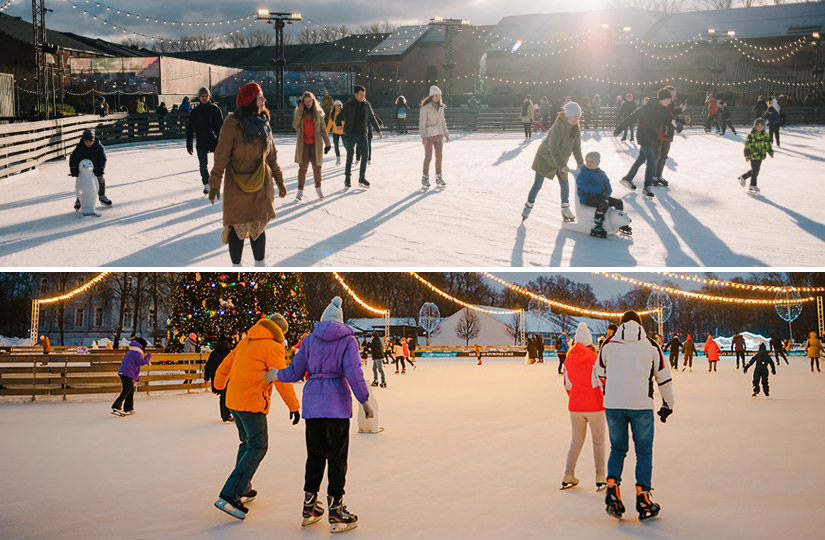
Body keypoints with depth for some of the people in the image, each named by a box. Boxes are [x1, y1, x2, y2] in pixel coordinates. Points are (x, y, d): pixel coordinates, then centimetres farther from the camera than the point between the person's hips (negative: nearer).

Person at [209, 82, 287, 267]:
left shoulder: (263, 123, 5)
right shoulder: (232, 125, -12)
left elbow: (272, 155, 13)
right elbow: (221, 156, -11)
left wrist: (279, 181, 15)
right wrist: (214, 184, -15)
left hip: (261, 185, 5)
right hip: (238, 185, -4)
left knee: (258, 227, 10)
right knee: (238, 227, 4)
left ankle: (260, 265, 22)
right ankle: (236, 267, 17)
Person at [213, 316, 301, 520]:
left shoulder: (245, 342, 14)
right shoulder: (273, 347, -10)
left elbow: (226, 364, 25)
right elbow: (282, 380, -15)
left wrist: (219, 384, 42)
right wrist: (294, 406, -9)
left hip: (233, 400, 9)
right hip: (252, 404, -9)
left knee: (247, 442, 23)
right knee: (257, 448, -6)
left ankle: (242, 490, 28)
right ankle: (229, 496, -16)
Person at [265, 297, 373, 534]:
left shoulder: (310, 340, 7)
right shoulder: (348, 340, -3)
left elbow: (295, 372, 9)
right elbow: (353, 372, -12)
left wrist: (277, 375, 28)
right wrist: (364, 401, -6)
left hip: (312, 402, 4)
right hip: (337, 402, -4)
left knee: (315, 454, 16)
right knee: (337, 456, 1)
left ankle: (310, 507, 23)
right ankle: (336, 513, 0)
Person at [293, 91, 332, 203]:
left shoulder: (318, 112, 5)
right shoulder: (299, 111, 5)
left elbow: (323, 129, 6)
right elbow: (295, 126, -9)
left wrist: (327, 143, 1)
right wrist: (299, 112, -16)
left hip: (316, 143, 1)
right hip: (303, 143, 0)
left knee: (317, 166, 6)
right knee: (303, 167, -4)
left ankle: (318, 188, 23)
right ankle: (300, 191, -1)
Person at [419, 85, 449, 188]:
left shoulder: (441, 107, 10)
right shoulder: (425, 107, -10)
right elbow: (422, 122, -12)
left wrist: (446, 134, 15)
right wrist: (423, 137, -18)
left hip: (438, 133, 6)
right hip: (428, 134, -6)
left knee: (439, 156, 5)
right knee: (428, 157, -6)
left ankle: (438, 178, 13)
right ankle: (425, 178, 4)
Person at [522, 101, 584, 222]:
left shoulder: (576, 128, -9)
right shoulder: (558, 127, -31)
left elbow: (577, 147, -3)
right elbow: (553, 149, -33)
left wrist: (580, 163, -12)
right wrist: (563, 166, -34)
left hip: (560, 160, 6)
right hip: (545, 158, -6)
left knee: (565, 185, 6)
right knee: (537, 185, -1)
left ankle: (565, 210, 21)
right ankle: (527, 208, 13)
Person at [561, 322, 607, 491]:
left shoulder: (568, 361, -1)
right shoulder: (595, 359, -13)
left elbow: (567, 385, 9)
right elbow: (602, 383, -8)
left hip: (575, 407, 4)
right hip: (595, 406, -4)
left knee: (576, 441, 15)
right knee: (598, 441, 8)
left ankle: (568, 477, 15)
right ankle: (600, 479, 8)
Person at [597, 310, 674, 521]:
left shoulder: (608, 344, 8)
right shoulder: (651, 345, 6)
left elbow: (601, 375, 19)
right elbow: (663, 377, 11)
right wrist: (667, 404, 23)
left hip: (613, 405, 1)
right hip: (641, 404, -1)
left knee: (617, 448, 18)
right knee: (644, 452, 9)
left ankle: (612, 488, 1)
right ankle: (643, 498, 5)